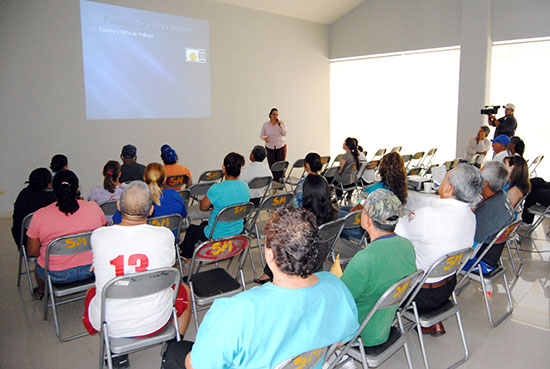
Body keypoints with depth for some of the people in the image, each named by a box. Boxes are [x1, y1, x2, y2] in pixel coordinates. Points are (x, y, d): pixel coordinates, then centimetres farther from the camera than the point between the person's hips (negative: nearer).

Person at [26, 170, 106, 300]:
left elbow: (32, 252, -5)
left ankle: (41, 292, 58)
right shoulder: (94, 207, -11)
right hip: (91, 269, 1)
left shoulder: (40, 215, -15)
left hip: (57, 275, -1)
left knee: (39, 264, 31)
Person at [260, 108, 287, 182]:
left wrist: (280, 125, -20)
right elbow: (261, 135, 5)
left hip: (281, 147, 0)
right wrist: (264, 138, -18)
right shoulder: (265, 125, 0)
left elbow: (284, 134, -9)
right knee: (272, 166, 0)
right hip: (270, 147, 1)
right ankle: (273, 181, 9)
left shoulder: (282, 123, -1)